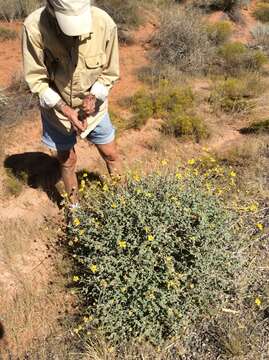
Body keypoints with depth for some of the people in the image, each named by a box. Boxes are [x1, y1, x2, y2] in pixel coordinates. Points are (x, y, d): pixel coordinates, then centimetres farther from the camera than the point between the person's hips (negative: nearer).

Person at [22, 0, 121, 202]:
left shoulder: (105, 24, -23)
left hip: (94, 107, 1)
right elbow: (36, 79, -18)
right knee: (67, 162, 15)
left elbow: (110, 73, -9)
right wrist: (66, 110, -27)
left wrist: (92, 97, -25)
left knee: (111, 155, 15)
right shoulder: (34, 27, -26)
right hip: (57, 110, 0)